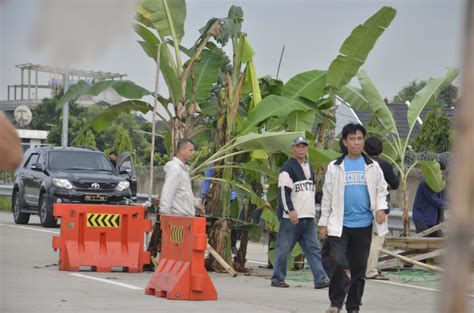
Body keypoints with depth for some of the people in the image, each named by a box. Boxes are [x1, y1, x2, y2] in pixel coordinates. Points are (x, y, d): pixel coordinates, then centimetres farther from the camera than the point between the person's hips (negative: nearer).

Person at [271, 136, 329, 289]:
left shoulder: (309, 167, 19)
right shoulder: (288, 167, -6)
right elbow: (283, 191, -14)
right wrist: (290, 211, -23)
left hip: (308, 218, 7)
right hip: (291, 217, -7)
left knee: (313, 248, -1)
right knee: (284, 249, -1)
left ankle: (320, 279, -6)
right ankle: (277, 278, 8)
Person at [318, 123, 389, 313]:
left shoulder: (372, 167, 7)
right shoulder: (335, 167, 3)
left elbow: (381, 190, 10)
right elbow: (327, 196, 5)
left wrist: (381, 207, -9)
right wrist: (323, 223, 2)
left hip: (363, 224, 2)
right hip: (340, 224, -2)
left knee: (359, 267, 6)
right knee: (337, 262, -15)